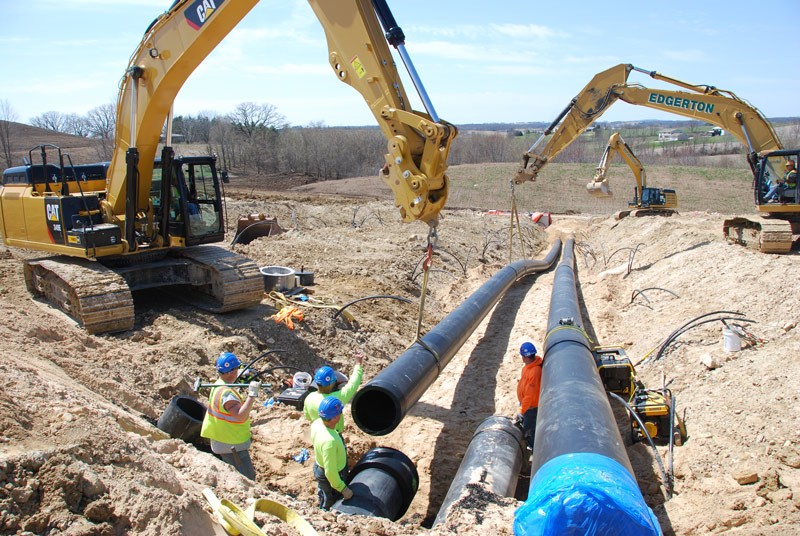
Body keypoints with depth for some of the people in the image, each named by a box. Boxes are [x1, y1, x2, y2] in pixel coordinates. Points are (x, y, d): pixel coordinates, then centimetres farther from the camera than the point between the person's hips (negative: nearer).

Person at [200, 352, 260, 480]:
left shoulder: (219, 384, 5)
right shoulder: (226, 393, -27)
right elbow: (240, 416, -37)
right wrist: (252, 395, -39)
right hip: (232, 446, -10)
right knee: (248, 479, -6)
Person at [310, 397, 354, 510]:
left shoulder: (317, 423, -19)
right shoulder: (329, 441, -44)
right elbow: (330, 472, -35)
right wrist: (343, 489, -23)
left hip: (319, 467, 8)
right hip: (332, 478, -8)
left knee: (323, 498, 33)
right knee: (329, 505, 20)